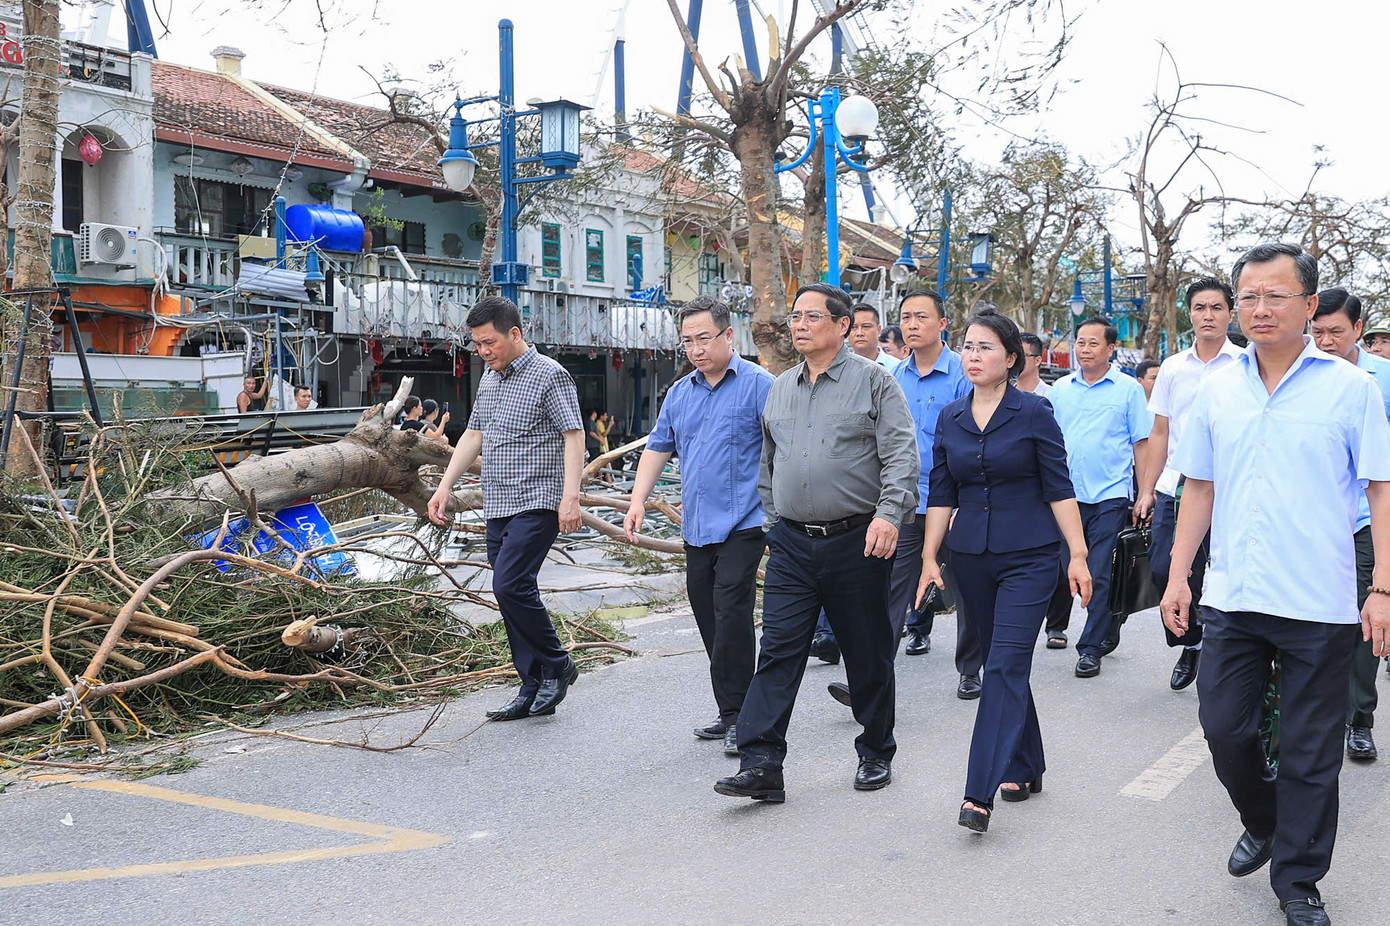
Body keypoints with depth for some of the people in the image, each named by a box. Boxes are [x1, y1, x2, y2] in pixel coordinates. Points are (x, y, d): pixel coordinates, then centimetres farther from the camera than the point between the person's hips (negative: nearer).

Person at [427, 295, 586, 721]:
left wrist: (570, 497, -24)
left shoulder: (550, 375, -8)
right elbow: (474, 434, 22)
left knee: (509, 585, -18)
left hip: (537, 503, -8)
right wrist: (445, 486, 16)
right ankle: (534, 689, 14)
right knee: (513, 592, 7)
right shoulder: (489, 378, 16)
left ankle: (557, 666, 1)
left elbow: (574, 435, -14)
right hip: (498, 506, 8)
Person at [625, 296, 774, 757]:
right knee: (708, 616, 9)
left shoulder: (758, 385, -5)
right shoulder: (679, 393, 15)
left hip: (742, 524, -7)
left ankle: (737, 714, -2)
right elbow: (658, 447, 21)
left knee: (731, 614, -12)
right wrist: (638, 499, 11)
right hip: (696, 526, 7)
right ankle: (729, 713, 19)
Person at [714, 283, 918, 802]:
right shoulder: (780, 389, 14)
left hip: (857, 541, -4)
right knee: (778, 651, -3)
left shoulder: (872, 381, -2)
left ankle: (876, 754, 26)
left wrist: (888, 513, -21)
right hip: (792, 544, 4)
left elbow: (901, 455, -9)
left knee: (868, 655, 8)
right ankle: (760, 765, -3)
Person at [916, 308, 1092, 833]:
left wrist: (1078, 555, -8)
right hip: (971, 555, 5)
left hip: (1029, 556, -5)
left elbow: (1059, 488, -5)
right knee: (1000, 662, 13)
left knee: (1005, 666, -12)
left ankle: (980, 792, -15)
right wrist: (929, 559, 5)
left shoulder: (1034, 413, -5)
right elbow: (941, 495, 10)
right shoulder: (950, 419, 7)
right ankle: (1025, 768, 28)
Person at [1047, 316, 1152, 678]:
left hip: (1110, 496, -4)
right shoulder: (1060, 389, 9)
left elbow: (1141, 444, 1)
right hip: (1068, 495, 4)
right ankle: (1108, 631, 29)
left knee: (1100, 575, -4)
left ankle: (1091, 648, 3)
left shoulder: (1128, 389, 0)